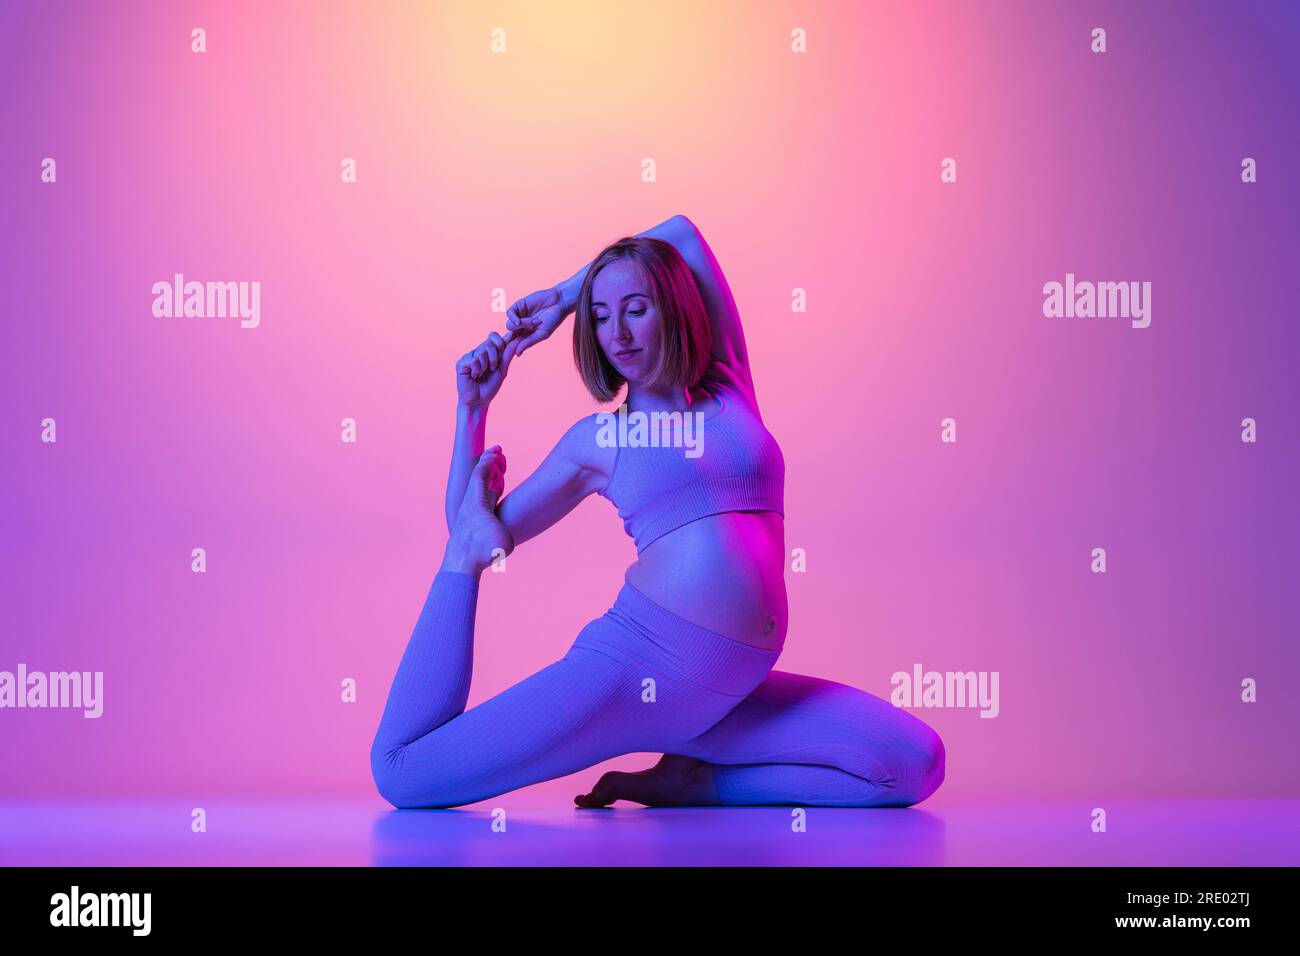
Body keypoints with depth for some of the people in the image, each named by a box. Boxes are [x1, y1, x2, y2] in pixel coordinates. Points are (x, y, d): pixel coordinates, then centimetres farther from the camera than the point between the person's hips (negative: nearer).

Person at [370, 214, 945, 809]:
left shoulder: (730, 392, 17)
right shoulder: (595, 439, 12)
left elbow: (681, 233, 23)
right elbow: (476, 536, 16)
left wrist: (562, 293, 25)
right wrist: (472, 408, 14)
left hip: (733, 689, 3)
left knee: (917, 762, -13)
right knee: (401, 772, -17)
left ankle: (696, 782, -1)